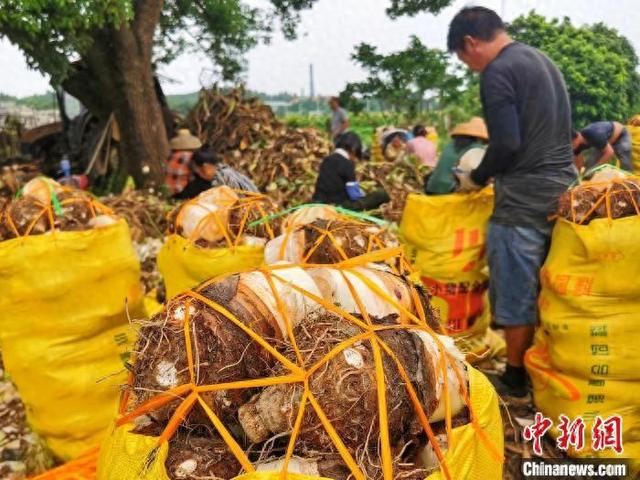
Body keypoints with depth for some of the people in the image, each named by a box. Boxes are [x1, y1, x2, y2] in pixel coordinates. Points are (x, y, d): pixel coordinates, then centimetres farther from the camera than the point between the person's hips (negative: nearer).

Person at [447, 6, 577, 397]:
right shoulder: (543, 60, 16)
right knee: (549, 289, 17)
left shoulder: (498, 72, -13)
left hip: (525, 199, -9)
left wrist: (477, 178, -4)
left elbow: (507, 144, -21)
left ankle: (516, 379, 16)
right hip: (564, 189, 9)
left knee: (516, 291, 3)